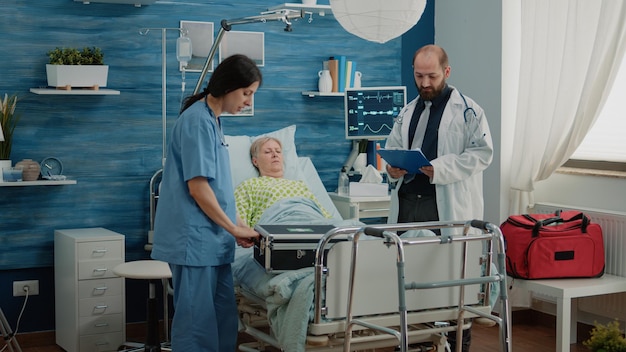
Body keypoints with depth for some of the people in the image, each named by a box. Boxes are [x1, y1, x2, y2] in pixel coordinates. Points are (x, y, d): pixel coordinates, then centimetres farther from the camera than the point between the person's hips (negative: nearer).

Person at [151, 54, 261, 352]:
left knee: (224, 319, 11)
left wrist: (236, 226, 13)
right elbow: (197, 187, -18)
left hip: (212, 240, 9)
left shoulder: (211, 120, 15)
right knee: (197, 322, -3)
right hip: (194, 239, -9)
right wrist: (235, 229, -10)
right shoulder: (198, 120, -14)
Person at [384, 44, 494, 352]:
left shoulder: (467, 111, -1)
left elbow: (482, 152, -9)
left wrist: (441, 169, -20)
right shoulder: (408, 112, 19)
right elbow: (392, 147, 23)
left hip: (448, 207, -6)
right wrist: (392, 167, -1)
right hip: (407, 202, 6)